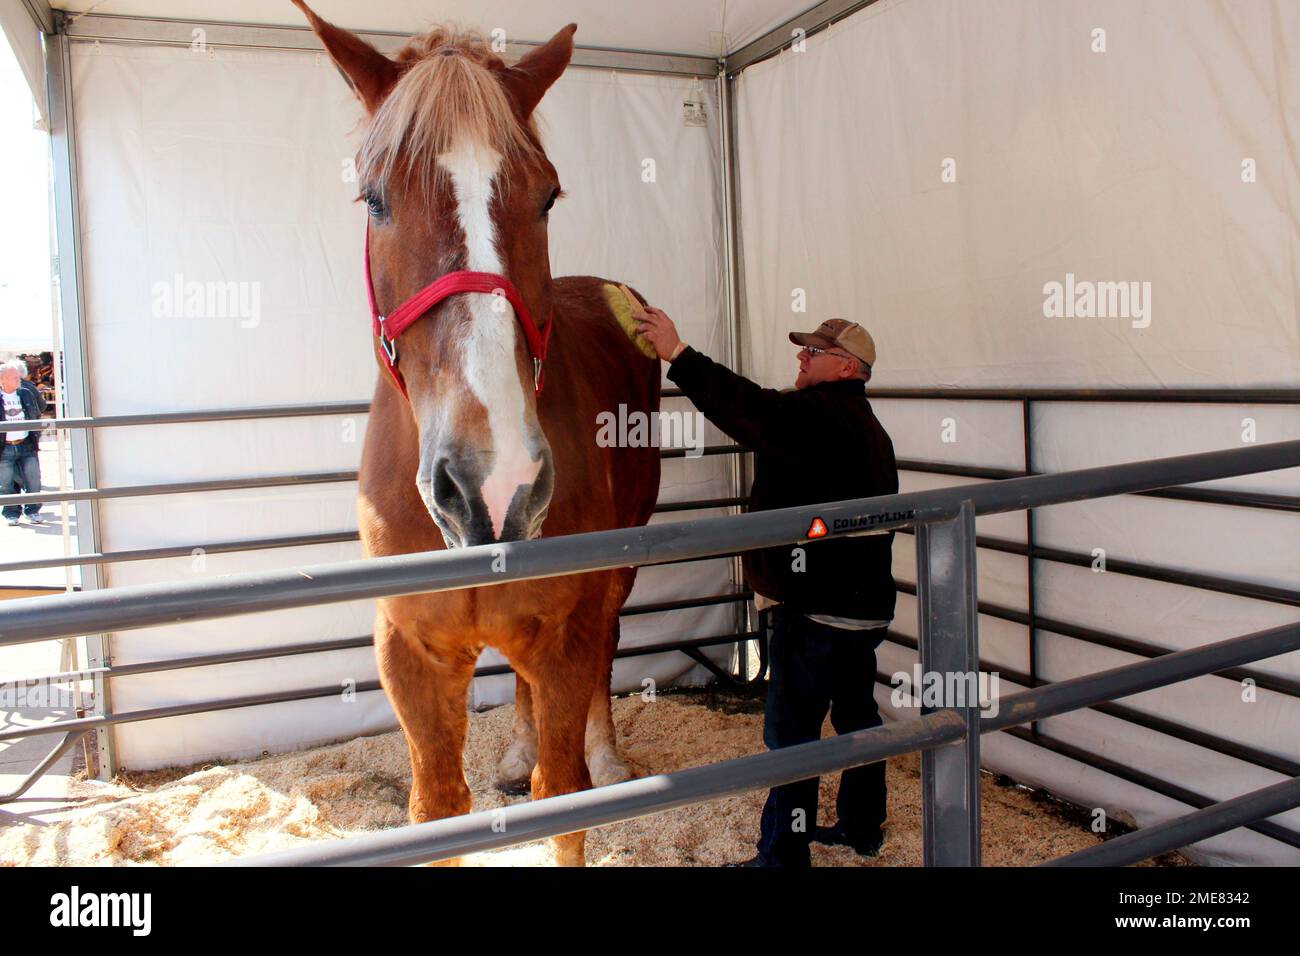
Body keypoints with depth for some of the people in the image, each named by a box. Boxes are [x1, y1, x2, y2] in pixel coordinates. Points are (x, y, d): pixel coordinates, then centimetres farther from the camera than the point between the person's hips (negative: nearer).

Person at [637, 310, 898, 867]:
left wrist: (678, 355, -27)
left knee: (790, 731, -3)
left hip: (814, 612, -11)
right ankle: (863, 829, 33)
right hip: (863, 606, 11)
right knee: (856, 714, 19)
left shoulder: (822, 415, -17)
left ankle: (783, 854, 5)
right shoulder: (863, 426, 17)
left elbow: (755, 413, -29)